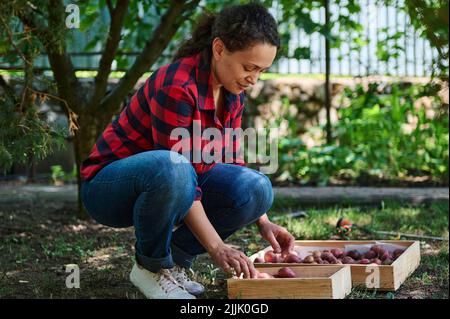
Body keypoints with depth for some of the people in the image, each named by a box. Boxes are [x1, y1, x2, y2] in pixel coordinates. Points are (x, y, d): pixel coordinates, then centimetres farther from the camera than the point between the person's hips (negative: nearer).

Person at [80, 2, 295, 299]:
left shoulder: (232, 94, -2)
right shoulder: (176, 86, -28)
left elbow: (232, 163, 7)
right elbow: (176, 165, -31)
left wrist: (264, 223, -7)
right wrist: (217, 248, -33)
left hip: (175, 186, 7)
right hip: (110, 185, -7)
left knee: (257, 187, -17)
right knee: (170, 170, -41)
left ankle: (176, 258, 1)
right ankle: (152, 265, -14)